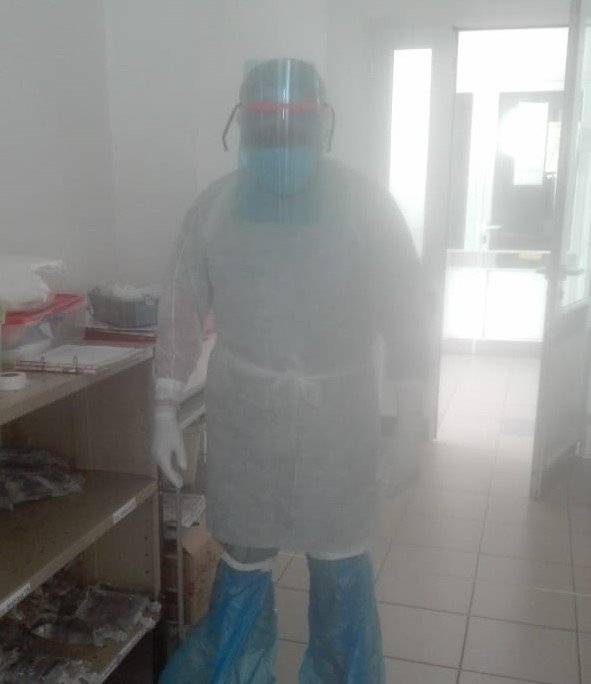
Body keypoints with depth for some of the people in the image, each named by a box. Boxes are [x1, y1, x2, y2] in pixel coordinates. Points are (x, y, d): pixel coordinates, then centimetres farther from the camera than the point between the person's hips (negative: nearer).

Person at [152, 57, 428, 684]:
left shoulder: (367, 205, -7)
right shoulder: (214, 207, -2)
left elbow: (401, 310, -3)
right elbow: (181, 310, 3)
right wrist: (165, 411, 2)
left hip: (339, 409, 0)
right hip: (245, 410, 1)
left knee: (340, 559, 13)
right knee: (243, 555, 12)